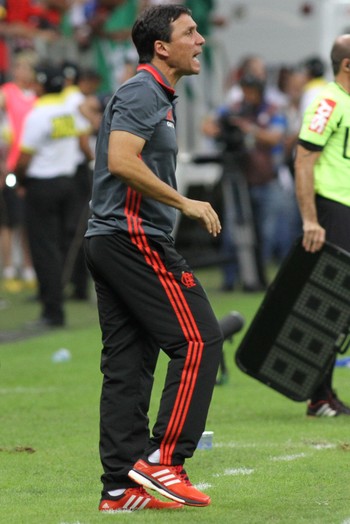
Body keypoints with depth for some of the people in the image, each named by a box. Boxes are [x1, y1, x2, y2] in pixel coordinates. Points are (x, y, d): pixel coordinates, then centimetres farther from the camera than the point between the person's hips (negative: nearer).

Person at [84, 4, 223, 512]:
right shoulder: (143, 92, -10)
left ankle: (121, 486, 5)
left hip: (108, 239, 10)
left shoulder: (157, 96, 22)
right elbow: (121, 162, -23)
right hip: (135, 238, -10)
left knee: (128, 363, 6)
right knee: (199, 340, -10)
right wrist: (185, 203, -18)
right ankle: (161, 460, -10)